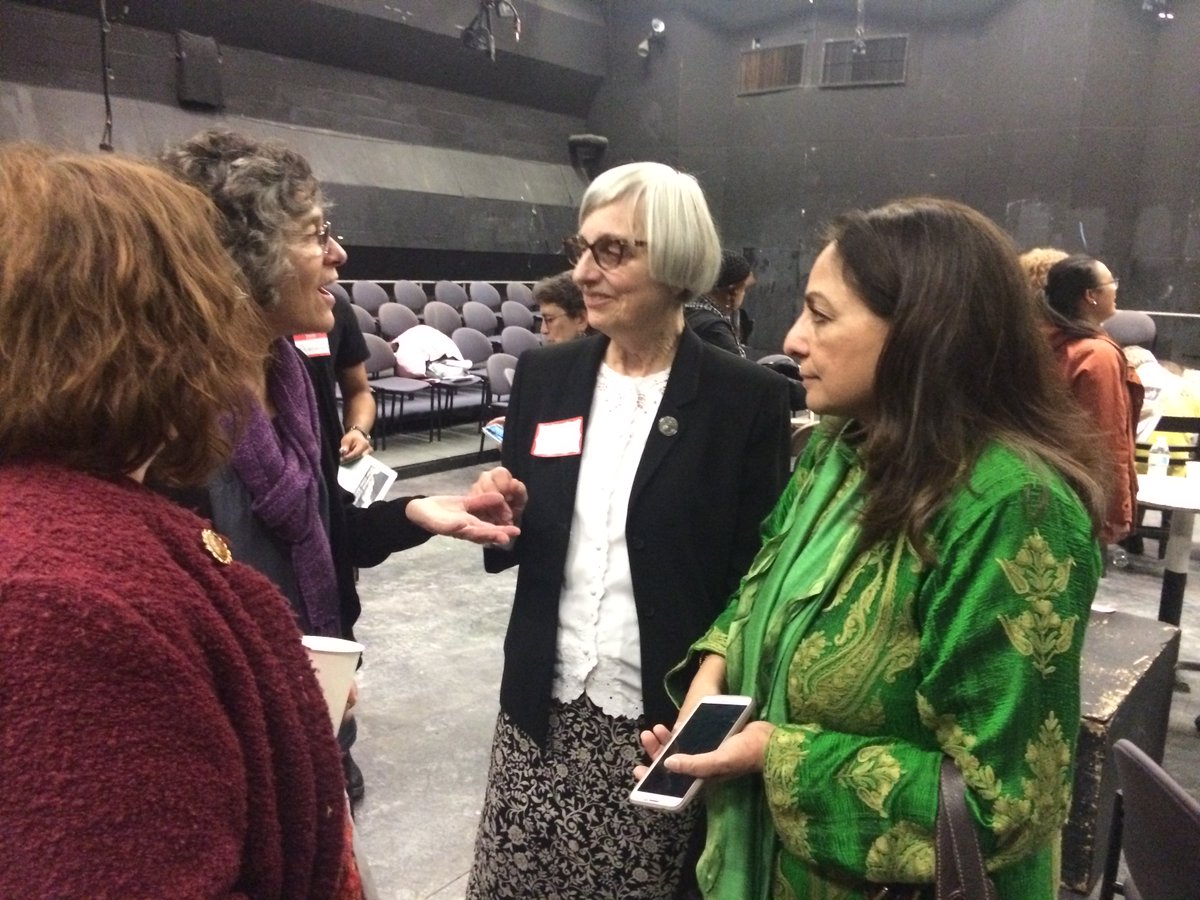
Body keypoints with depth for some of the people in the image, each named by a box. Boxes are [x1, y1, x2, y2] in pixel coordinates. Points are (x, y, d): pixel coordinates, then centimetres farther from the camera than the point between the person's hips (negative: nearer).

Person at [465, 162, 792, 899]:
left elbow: (759, 575, -6)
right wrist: (506, 516, -11)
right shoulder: (545, 375, 3)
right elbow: (519, 538, 11)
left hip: (668, 718, -3)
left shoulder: (747, 398, -9)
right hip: (544, 707, 4)